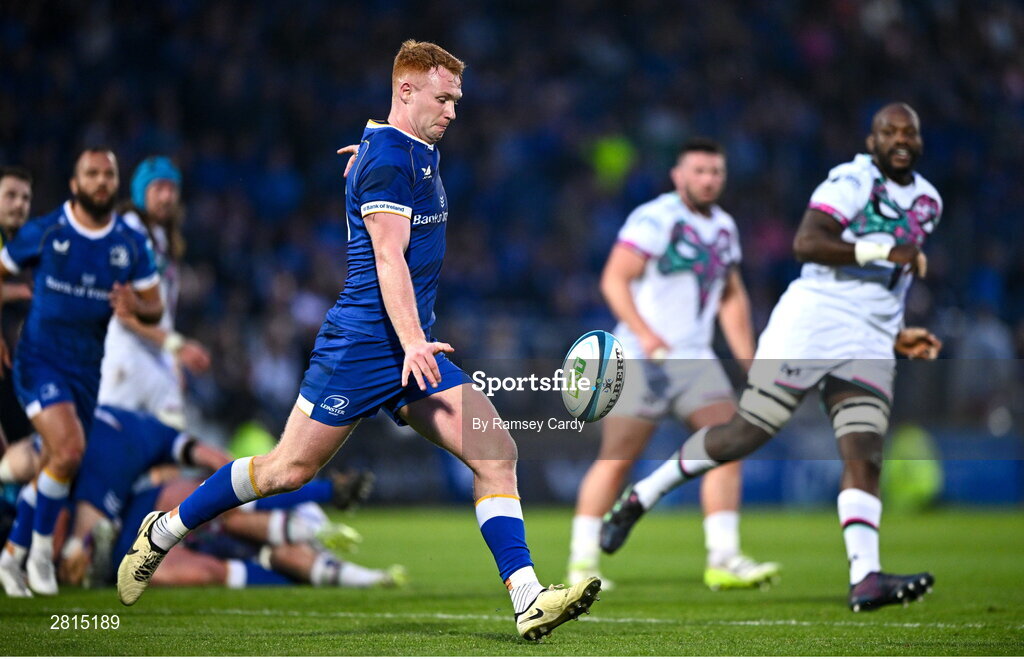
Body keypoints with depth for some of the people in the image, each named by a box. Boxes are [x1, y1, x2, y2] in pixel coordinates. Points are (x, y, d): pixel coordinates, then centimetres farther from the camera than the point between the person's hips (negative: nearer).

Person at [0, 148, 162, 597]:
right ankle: (41, 546, -3)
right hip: (40, 358, -4)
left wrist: (136, 308, -19)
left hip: (87, 366, 4)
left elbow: (155, 308, 5)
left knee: (59, 467, 10)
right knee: (69, 447, -24)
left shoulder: (131, 244, 2)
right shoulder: (44, 232, -6)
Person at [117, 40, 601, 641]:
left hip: (413, 351, 9)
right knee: (290, 468, 0)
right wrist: (411, 343, -31)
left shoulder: (422, 154, 16)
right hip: (363, 342, -9)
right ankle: (162, 533, 19)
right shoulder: (388, 159, -13)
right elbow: (389, 258, -22)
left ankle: (529, 601, -13)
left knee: (496, 452, -8)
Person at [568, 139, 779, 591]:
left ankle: (723, 560, -7)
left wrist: (748, 362, 18)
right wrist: (645, 334, -28)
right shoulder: (654, 219, -10)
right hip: (642, 361, -7)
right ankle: (582, 562, 8)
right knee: (616, 461, -3)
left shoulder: (724, 227, 14)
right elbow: (614, 279, -17)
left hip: (696, 359, 7)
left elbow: (732, 298, 25)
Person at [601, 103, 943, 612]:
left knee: (864, 453, -10)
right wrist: (883, 250, -21)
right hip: (812, 321, -6)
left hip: (869, 343, 6)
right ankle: (640, 497, 12)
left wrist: (900, 336, 20)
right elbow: (806, 243, -19)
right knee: (746, 433, -5)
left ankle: (865, 580, -21)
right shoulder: (854, 180, -6)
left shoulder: (927, 202, 19)